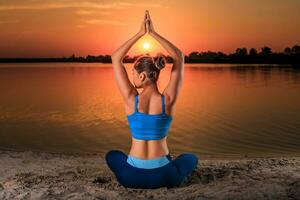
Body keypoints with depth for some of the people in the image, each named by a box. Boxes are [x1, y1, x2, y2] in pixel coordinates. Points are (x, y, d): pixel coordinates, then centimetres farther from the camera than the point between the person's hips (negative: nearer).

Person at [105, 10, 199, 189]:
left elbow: (116, 59, 1)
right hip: (164, 176, 1)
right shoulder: (169, 100, -10)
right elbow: (180, 58, 3)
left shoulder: (131, 100, -11)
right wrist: (153, 33, 2)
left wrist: (140, 33, 1)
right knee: (191, 158, 34)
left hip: (132, 176, 0)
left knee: (112, 155, 36)